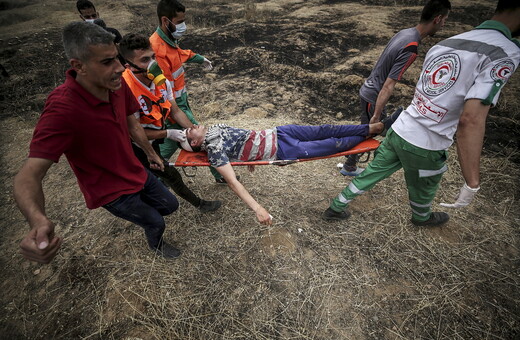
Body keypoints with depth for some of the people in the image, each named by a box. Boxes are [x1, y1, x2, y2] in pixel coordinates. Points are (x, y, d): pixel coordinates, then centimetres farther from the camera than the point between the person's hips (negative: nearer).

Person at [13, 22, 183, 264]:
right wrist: (37, 221, -56)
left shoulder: (118, 85, -14)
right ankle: (156, 244, 52)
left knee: (170, 205, 22)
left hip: (137, 173, 6)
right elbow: (29, 174, -36)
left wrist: (151, 153, 16)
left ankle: (138, 210, 55)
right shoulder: (62, 109, -34)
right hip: (111, 191, -6)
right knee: (155, 223, 15)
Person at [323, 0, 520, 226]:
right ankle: (422, 218, 55)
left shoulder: (445, 43, 5)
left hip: (399, 130, 5)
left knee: (371, 174, 21)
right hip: (425, 147, -5)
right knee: (423, 191, 24)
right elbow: (470, 120, -27)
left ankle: (335, 208, 34)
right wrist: (472, 183, -24)